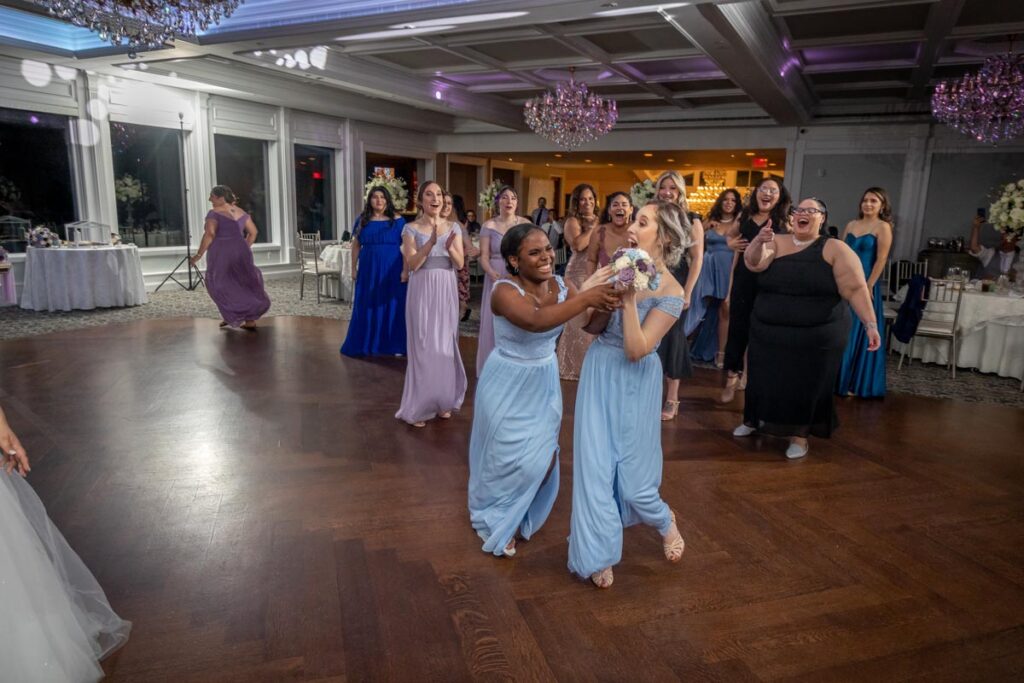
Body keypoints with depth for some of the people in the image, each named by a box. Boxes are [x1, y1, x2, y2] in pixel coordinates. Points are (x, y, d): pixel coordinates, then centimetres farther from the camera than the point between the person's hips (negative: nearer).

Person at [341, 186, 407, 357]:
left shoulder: (397, 220, -1)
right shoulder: (362, 220, 6)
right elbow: (356, 245, 10)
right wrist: (354, 269, 5)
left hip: (392, 270, -2)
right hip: (368, 270, 2)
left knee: (392, 307, 3)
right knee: (366, 307, 6)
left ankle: (394, 345, 12)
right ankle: (365, 344, 18)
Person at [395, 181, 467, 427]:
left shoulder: (453, 228, 7)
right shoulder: (411, 228, -2)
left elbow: (460, 264, 1)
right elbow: (412, 265, -11)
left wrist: (449, 247, -19)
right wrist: (430, 243, -23)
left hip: (446, 291, 3)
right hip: (422, 290, -3)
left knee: (445, 345, 8)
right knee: (423, 346, -2)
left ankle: (442, 400, 21)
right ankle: (420, 406, 6)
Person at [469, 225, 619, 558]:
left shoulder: (559, 285, -7)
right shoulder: (505, 291, -25)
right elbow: (536, 321, -43)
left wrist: (606, 303, -35)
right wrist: (587, 297, -48)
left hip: (545, 381, 5)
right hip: (508, 384, -5)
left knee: (544, 460, 11)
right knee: (508, 458, 7)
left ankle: (516, 518, 39)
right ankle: (494, 521, 36)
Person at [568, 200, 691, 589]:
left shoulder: (671, 292, -16)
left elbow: (636, 349, -23)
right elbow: (593, 326, 0)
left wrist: (629, 298, -24)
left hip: (634, 382, -4)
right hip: (599, 372, 5)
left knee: (631, 467, 6)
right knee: (595, 461, 5)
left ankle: (665, 522, 41)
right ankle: (599, 554, 21)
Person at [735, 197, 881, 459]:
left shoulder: (835, 249, -4)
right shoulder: (776, 242, 2)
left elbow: (856, 289, -7)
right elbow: (753, 262, -16)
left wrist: (871, 323, -14)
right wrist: (758, 241, -35)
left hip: (816, 336, -2)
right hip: (769, 333, 2)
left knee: (807, 385, 6)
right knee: (765, 380, 15)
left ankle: (799, 434, 23)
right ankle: (754, 420, 35)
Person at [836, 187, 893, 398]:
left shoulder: (883, 227, -5)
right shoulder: (851, 225, 11)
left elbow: (881, 260, -11)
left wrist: (868, 286, -17)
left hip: (864, 286, -5)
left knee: (858, 333, -1)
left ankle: (856, 384, 9)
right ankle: (839, 378, 20)